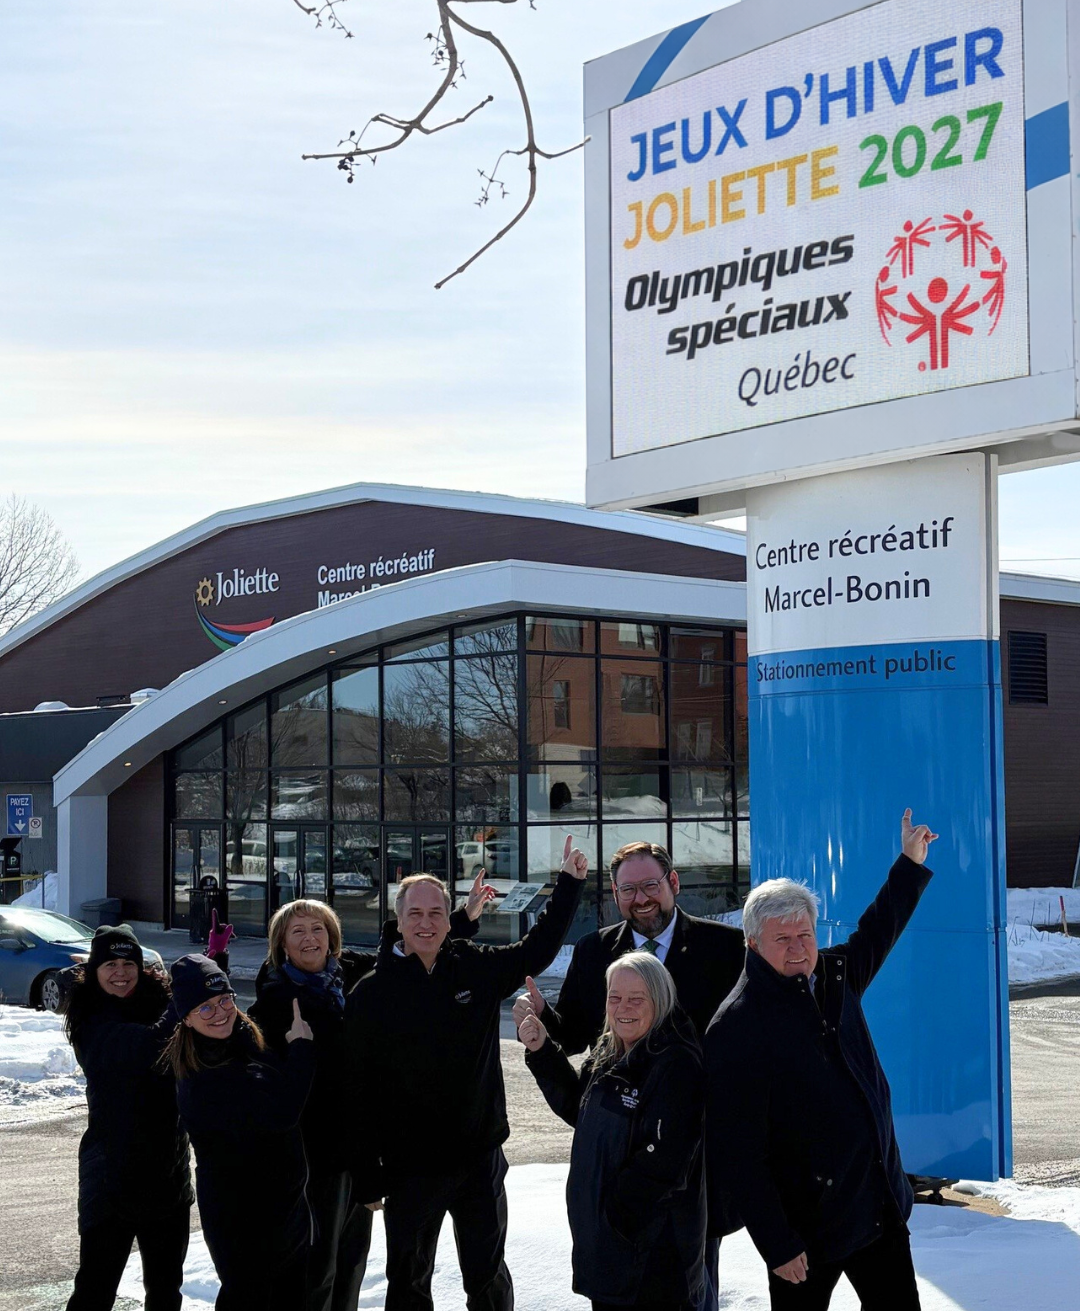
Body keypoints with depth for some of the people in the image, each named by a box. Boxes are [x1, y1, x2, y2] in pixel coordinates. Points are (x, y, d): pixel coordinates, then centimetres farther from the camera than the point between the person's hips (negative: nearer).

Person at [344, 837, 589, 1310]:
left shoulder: (478, 969, -2)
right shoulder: (370, 995, -9)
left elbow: (537, 948, 11)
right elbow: (359, 1092, -8)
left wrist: (569, 883, 8)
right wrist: (368, 1178, -8)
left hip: (479, 1159, 2)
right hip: (410, 1166, -2)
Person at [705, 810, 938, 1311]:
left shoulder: (834, 979, 4)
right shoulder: (736, 1028, -17)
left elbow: (875, 935, 28)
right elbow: (738, 1153, -18)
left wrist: (911, 862, 31)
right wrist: (777, 1246, -19)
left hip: (881, 1207, 7)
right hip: (807, 1225, -7)